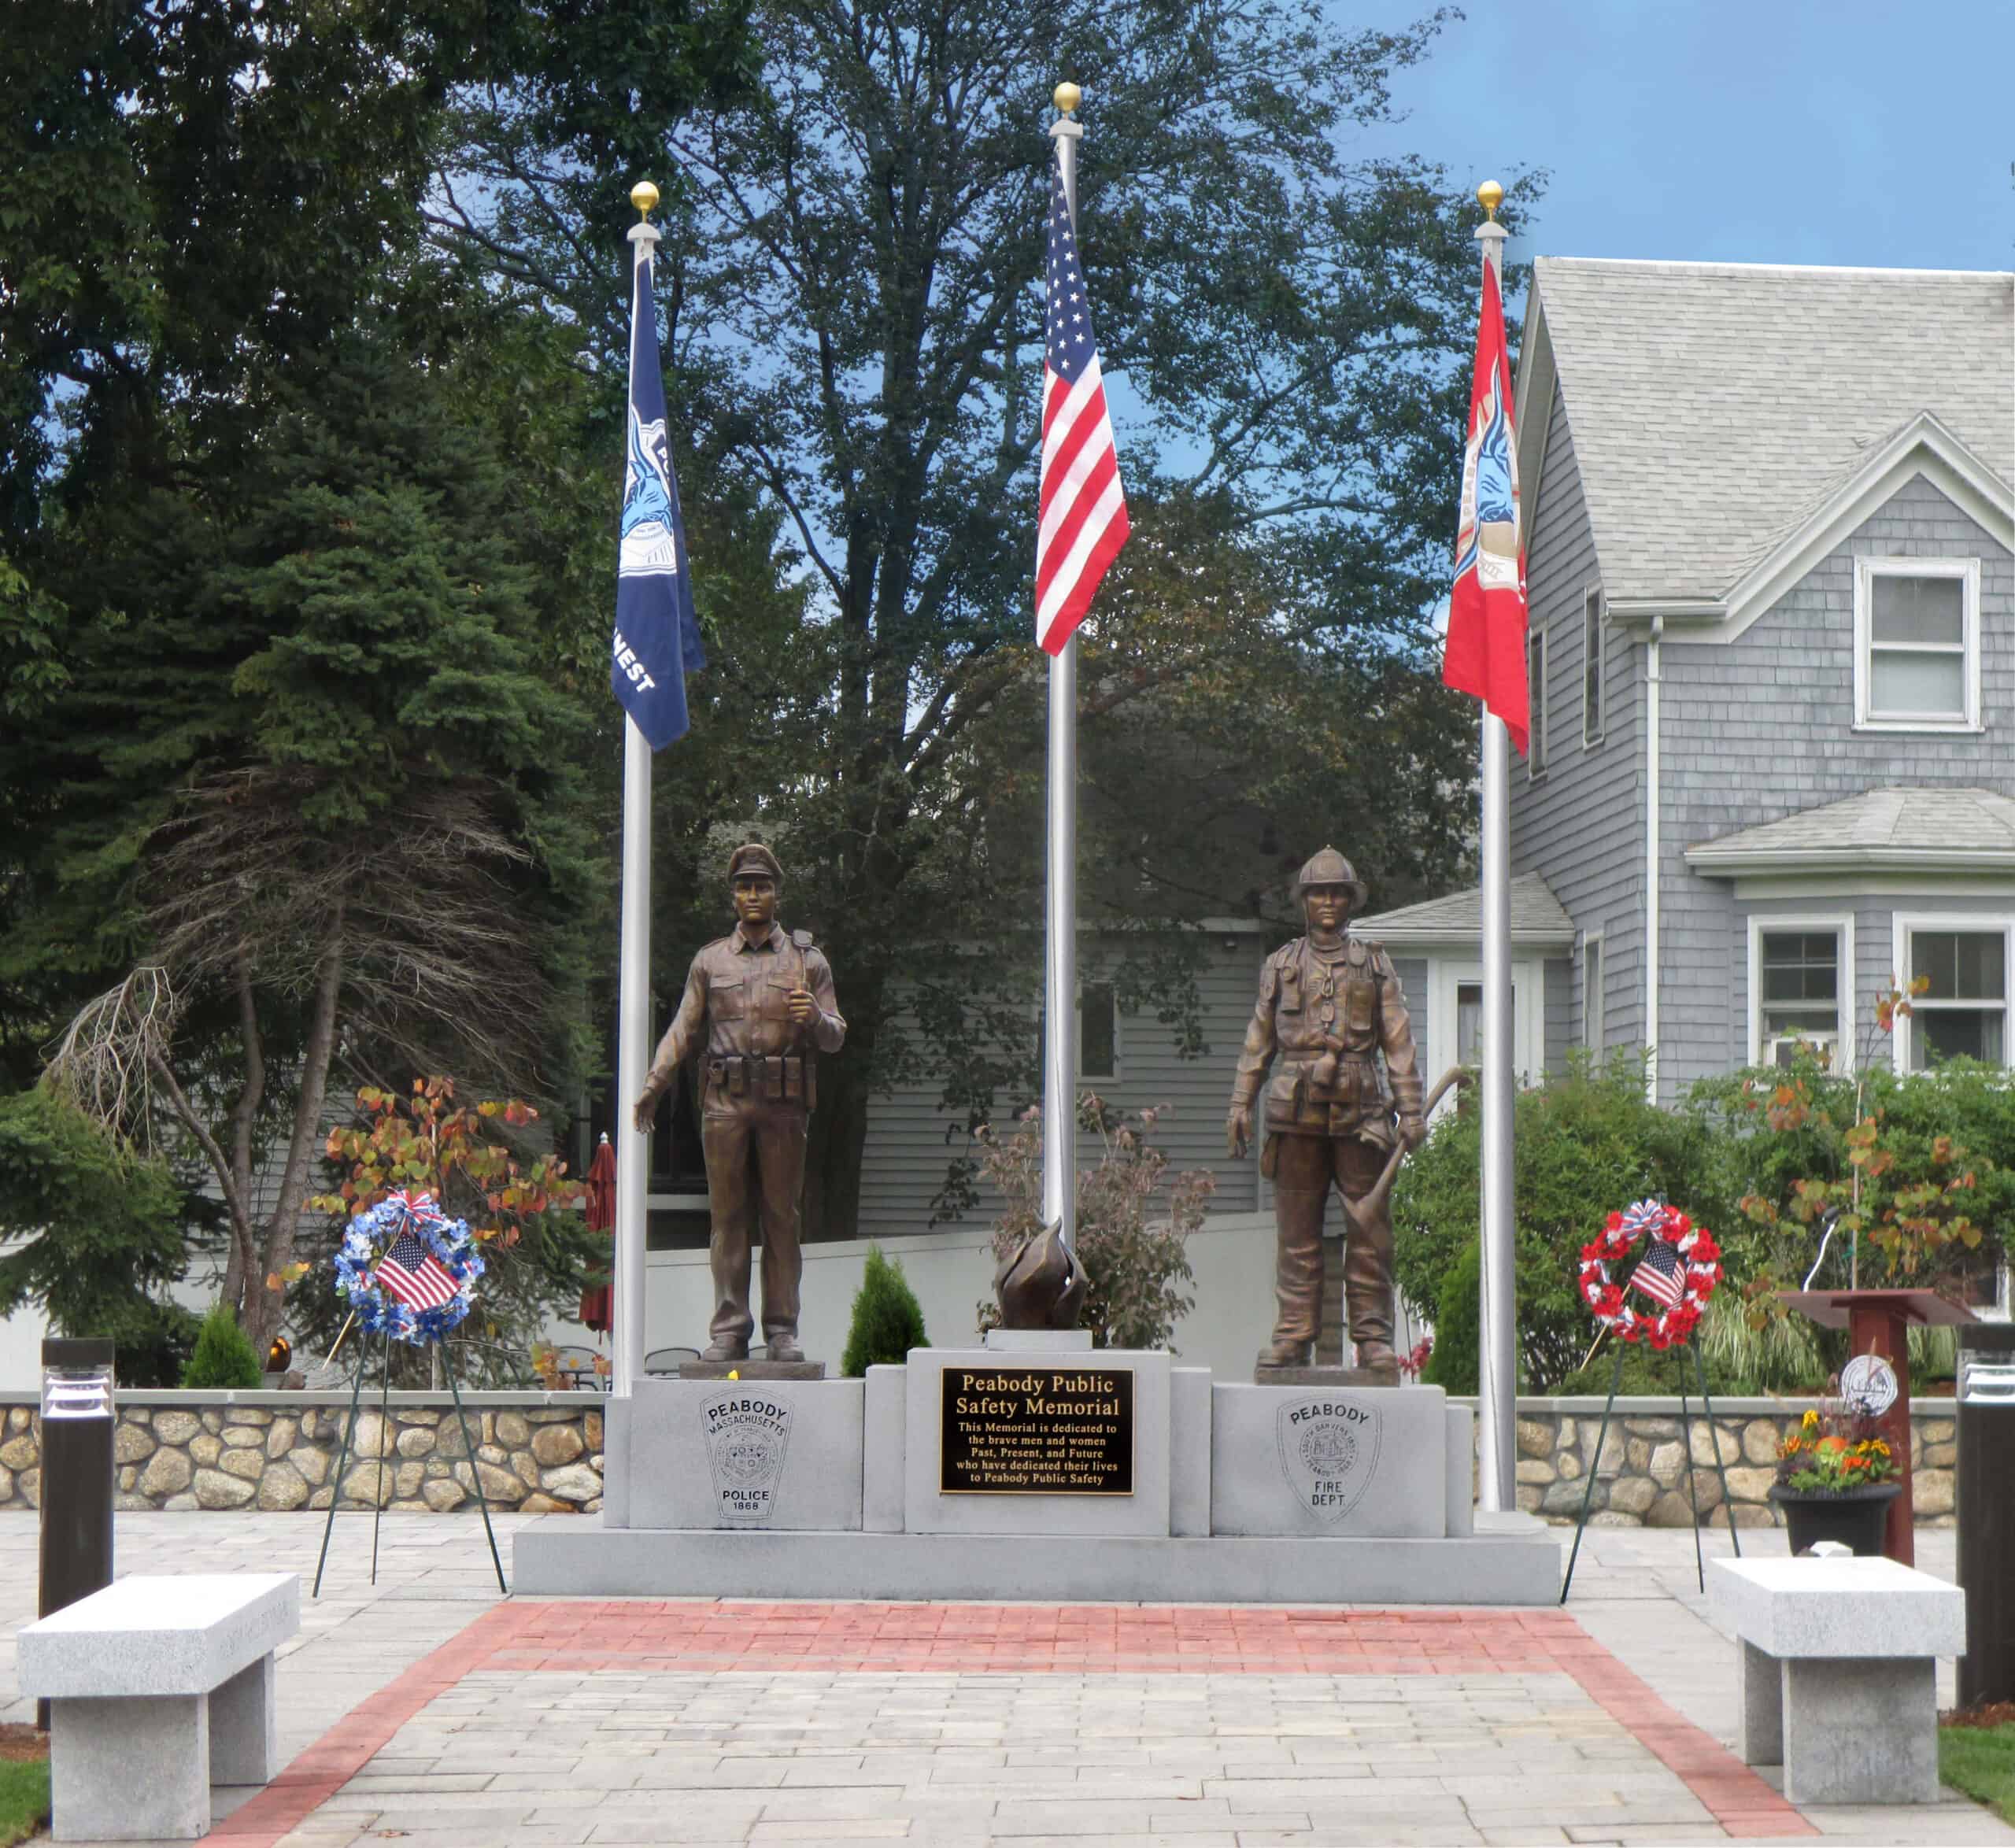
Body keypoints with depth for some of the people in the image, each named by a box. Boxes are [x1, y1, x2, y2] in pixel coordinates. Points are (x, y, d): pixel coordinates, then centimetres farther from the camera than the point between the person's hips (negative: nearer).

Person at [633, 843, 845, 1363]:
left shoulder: (807, 960, 10)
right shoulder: (710, 961, 12)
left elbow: (835, 1038, 10)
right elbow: (683, 1030, 12)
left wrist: (814, 1017, -13)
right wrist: (654, 1085, 2)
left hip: (784, 1105, -1)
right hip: (725, 1103, 1)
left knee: (782, 1217, 1)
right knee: (728, 1217, 1)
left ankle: (782, 1331, 5)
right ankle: (729, 1331, 4)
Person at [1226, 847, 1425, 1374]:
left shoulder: (1374, 964, 12)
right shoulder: (1280, 965, 14)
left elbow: (1398, 1043, 9)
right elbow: (1258, 1042, 16)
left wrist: (1411, 1112, 2)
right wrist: (1240, 1105, 8)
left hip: (1360, 1111, -1)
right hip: (1296, 1110, 1)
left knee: (1369, 1230, -3)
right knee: (1297, 1229, 0)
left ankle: (1374, 1338, 1)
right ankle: (1294, 1335, 4)